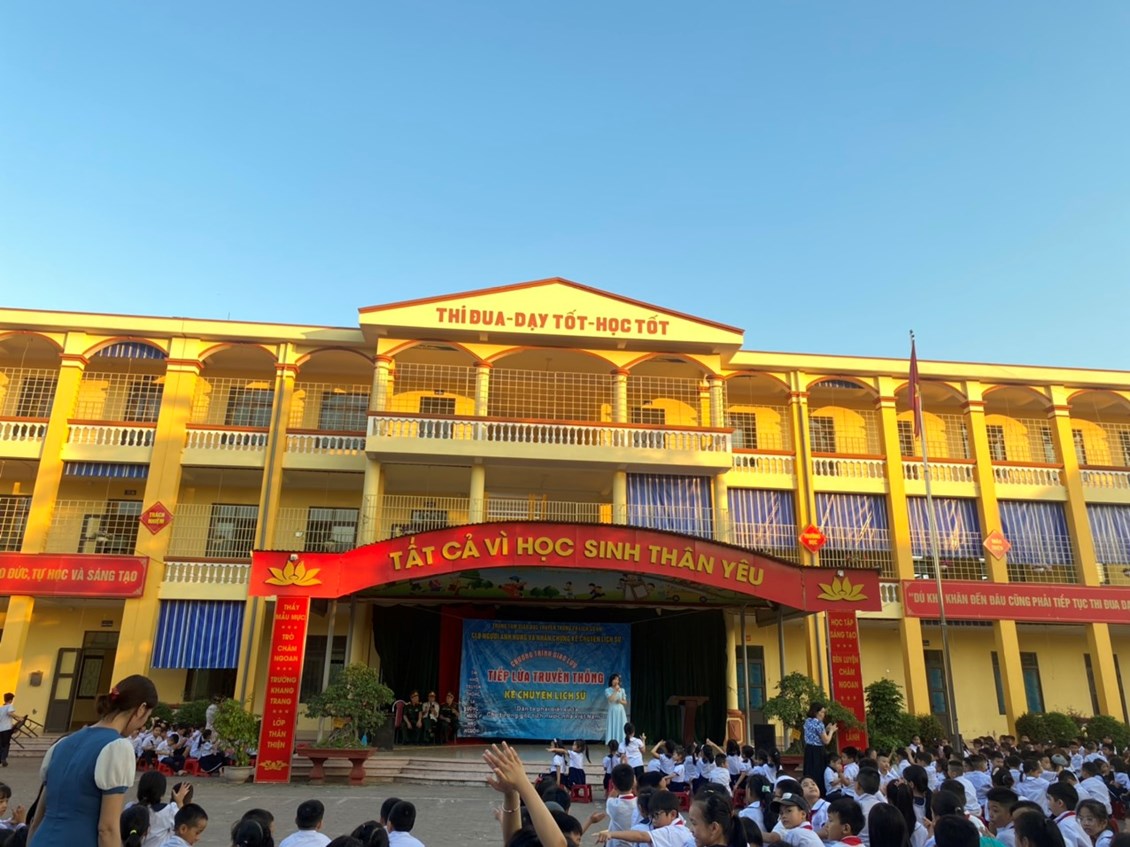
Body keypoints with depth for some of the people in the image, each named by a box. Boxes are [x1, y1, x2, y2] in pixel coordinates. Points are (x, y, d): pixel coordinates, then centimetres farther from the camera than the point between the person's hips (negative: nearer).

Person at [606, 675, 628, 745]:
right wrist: (615, 691, -12)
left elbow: (625, 702, 12)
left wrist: (621, 701, -9)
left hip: (621, 711, 3)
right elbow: (611, 699, -17)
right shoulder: (607, 690, -1)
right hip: (612, 711, -3)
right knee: (612, 727, -5)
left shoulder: (622, 690, 8)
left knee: (621, 727, -1)